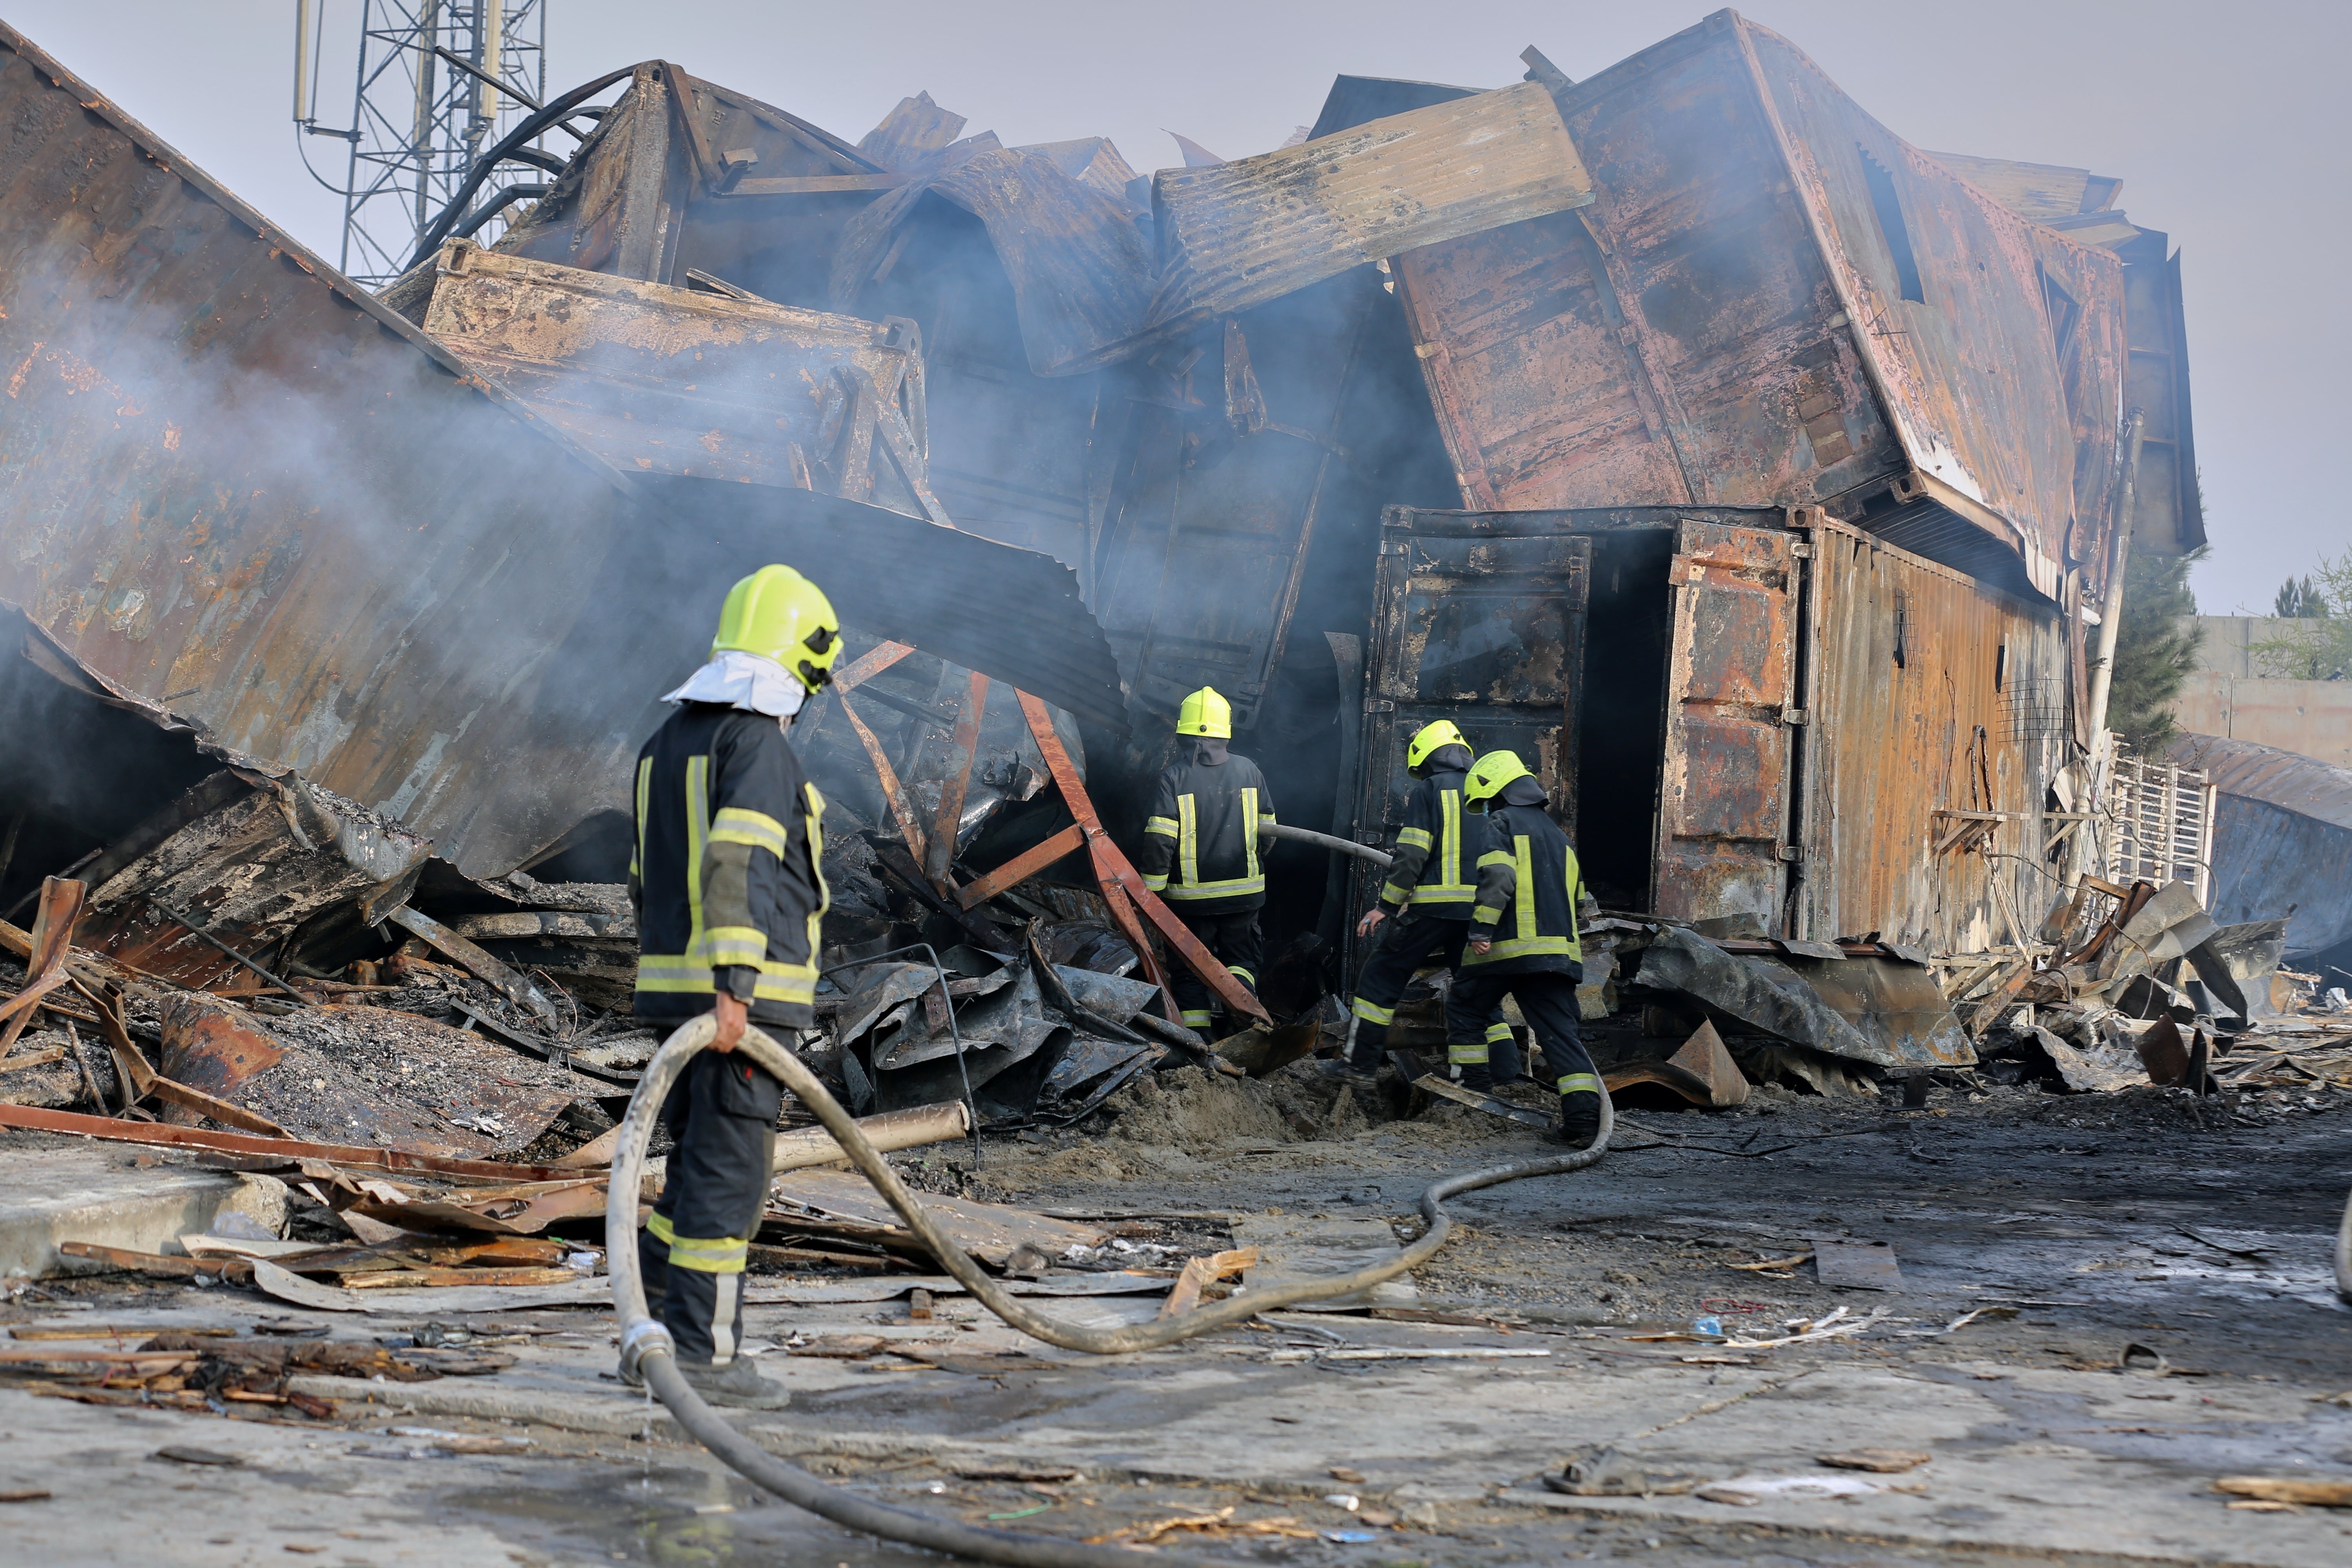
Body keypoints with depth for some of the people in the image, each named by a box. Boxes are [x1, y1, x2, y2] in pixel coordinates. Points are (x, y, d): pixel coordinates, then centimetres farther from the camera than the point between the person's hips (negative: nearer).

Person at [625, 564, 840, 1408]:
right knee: (729, 1171, -3)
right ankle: (704, 1354, 0)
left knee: (701, 1159, 17)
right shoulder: (758, 744, -12)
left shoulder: (667, 743, 16)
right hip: (740, 997, -8)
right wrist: (734, 984, -29)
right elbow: (735, 864, -25)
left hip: (671, 987, 9)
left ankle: (652, 1312, 17)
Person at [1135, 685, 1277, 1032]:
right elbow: (1267, 832, 6)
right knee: (1241, 960, 16)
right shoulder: (1248, 771, -1)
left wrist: (1151, 890, -6)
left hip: (1191, 896, -2)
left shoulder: (1174, 776, -11)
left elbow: (1159, 841, -15)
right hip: (1244, 893, 2)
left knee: (1190, 972, 10)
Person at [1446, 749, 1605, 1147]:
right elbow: (1576, 899, 29)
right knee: (1560, 1032, -1)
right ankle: (1584, 1112, -17)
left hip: (1507, 948, -6)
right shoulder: (1559, 836, 25)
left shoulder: (1502, 823, 0)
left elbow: (1498, 877, -17)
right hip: (1560, 951, 6)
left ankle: (1475, 1088, 17)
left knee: (1465, 1008, 16)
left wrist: (1482, 929, -20)